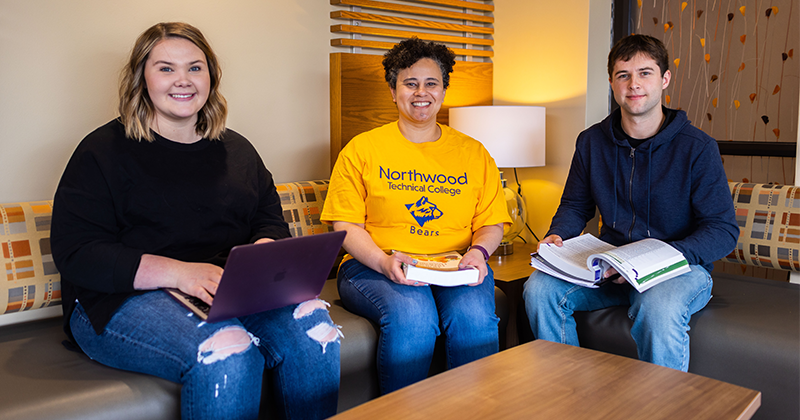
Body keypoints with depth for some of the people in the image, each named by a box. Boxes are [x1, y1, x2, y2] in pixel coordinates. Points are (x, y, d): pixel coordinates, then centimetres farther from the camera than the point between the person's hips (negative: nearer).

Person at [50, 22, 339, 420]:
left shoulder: (237, 149, 16)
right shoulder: (103, 151, 0)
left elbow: (271, 220, 18)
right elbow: (75, 253, -8)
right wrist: (178, 272, -21)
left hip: (228, 290, 5)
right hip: (125, 297, -4)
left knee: (311, 323, -24)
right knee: (226, 351, -35)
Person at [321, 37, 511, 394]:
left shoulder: (473, 153, 14)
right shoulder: (362, 149, 7)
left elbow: (491, 223, 14)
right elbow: (345, 224, 2)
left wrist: (478, 252, -10)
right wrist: (384, 261, -16)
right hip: (374, 268, -2)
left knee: (474, 316, -29)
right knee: (411, 315, -33)